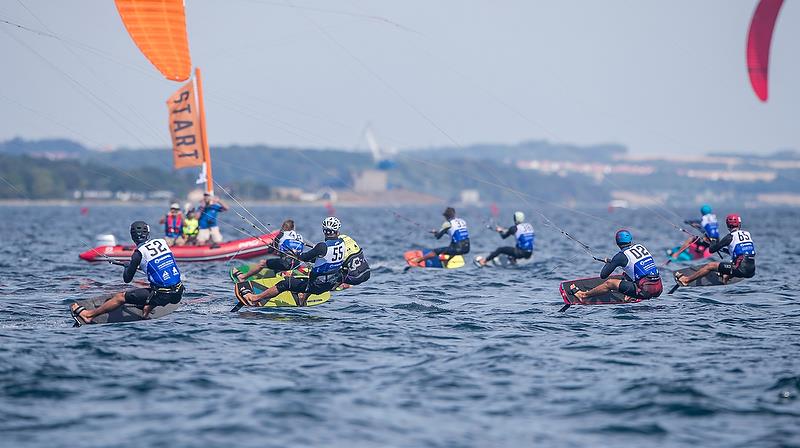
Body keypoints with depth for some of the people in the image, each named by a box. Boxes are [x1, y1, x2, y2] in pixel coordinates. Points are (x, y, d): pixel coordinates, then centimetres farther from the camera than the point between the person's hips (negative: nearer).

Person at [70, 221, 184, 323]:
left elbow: (127, 279, 2)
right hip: (178, 293, 4)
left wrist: (128, 267, 24)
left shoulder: (139, 253, -7)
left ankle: (88, 314, 14)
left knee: (120, 297, 7)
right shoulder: (162, 242, 8)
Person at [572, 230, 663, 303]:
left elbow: (603, 275, 2)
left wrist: (608, 263, 23)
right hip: (658, 289, 5)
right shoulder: (640, 247, 13)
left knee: (609, 283, 6)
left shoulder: (621, 256, -4)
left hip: (645, 291, -5)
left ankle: (583, 295, 19)